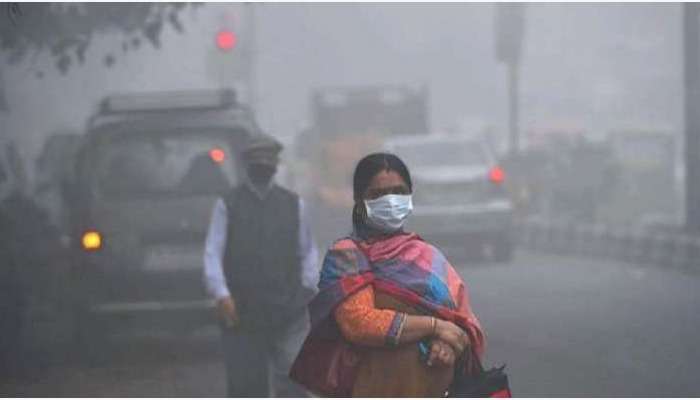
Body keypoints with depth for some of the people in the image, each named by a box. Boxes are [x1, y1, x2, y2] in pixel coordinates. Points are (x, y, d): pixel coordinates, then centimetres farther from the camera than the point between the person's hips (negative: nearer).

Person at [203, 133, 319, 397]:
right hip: (242, 313, 0)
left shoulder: (293, 204, 11)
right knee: (245, 384, 5)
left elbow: (308, 251, 14)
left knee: (292, 381, -8)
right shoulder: (228, 205, 5)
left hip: (288, 311, 1)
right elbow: (213, 253, -1)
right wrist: (221, 294, -14)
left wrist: (308, 287, 0)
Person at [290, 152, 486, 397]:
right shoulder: (344, 257, 2)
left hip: (438, 393, 5)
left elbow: (466, 323, 12)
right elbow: (359, 322, -14)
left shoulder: (430, 257, 17)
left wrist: (450, 345, -11)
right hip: (378, 390, -5)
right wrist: (433, 326, -11)